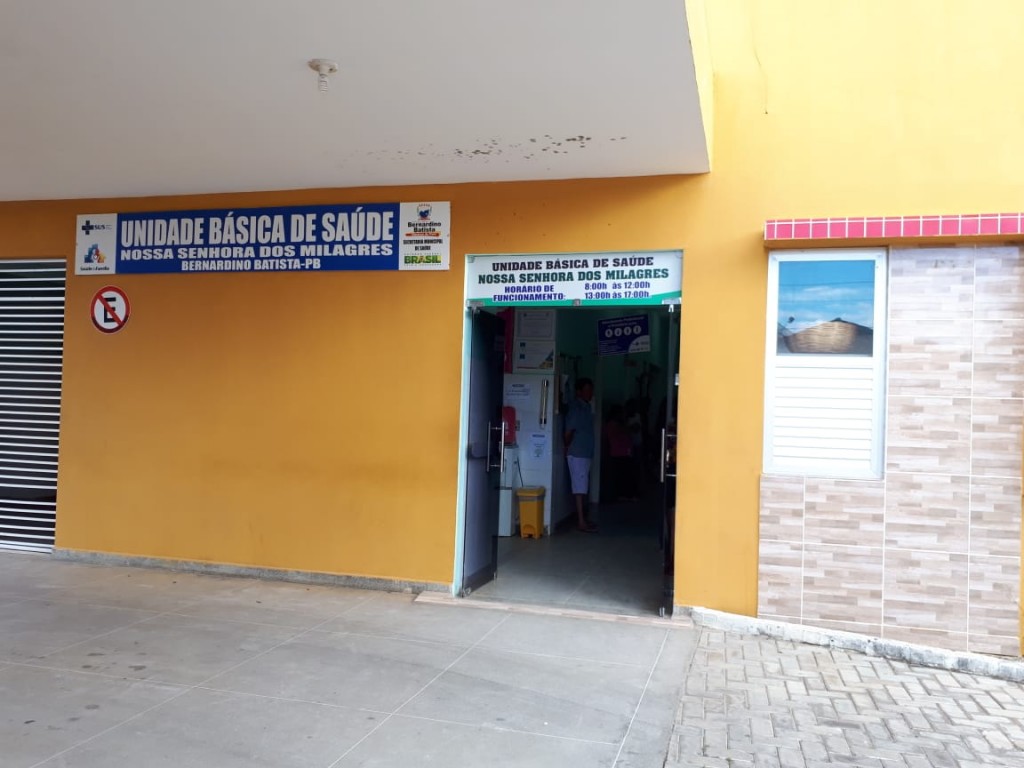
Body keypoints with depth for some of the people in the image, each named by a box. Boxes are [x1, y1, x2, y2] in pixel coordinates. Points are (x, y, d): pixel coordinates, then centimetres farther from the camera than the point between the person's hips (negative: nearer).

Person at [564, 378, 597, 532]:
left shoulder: (586, 407, 15)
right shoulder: (576, 408, -14)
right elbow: (569, 431, -17)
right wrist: (567, 447, -3)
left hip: (586, 453, 9)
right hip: (577, 454, -9)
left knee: (584, 487, 13)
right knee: (580, 486, -8)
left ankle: (583, 517, 20)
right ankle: (581, 521, -7)